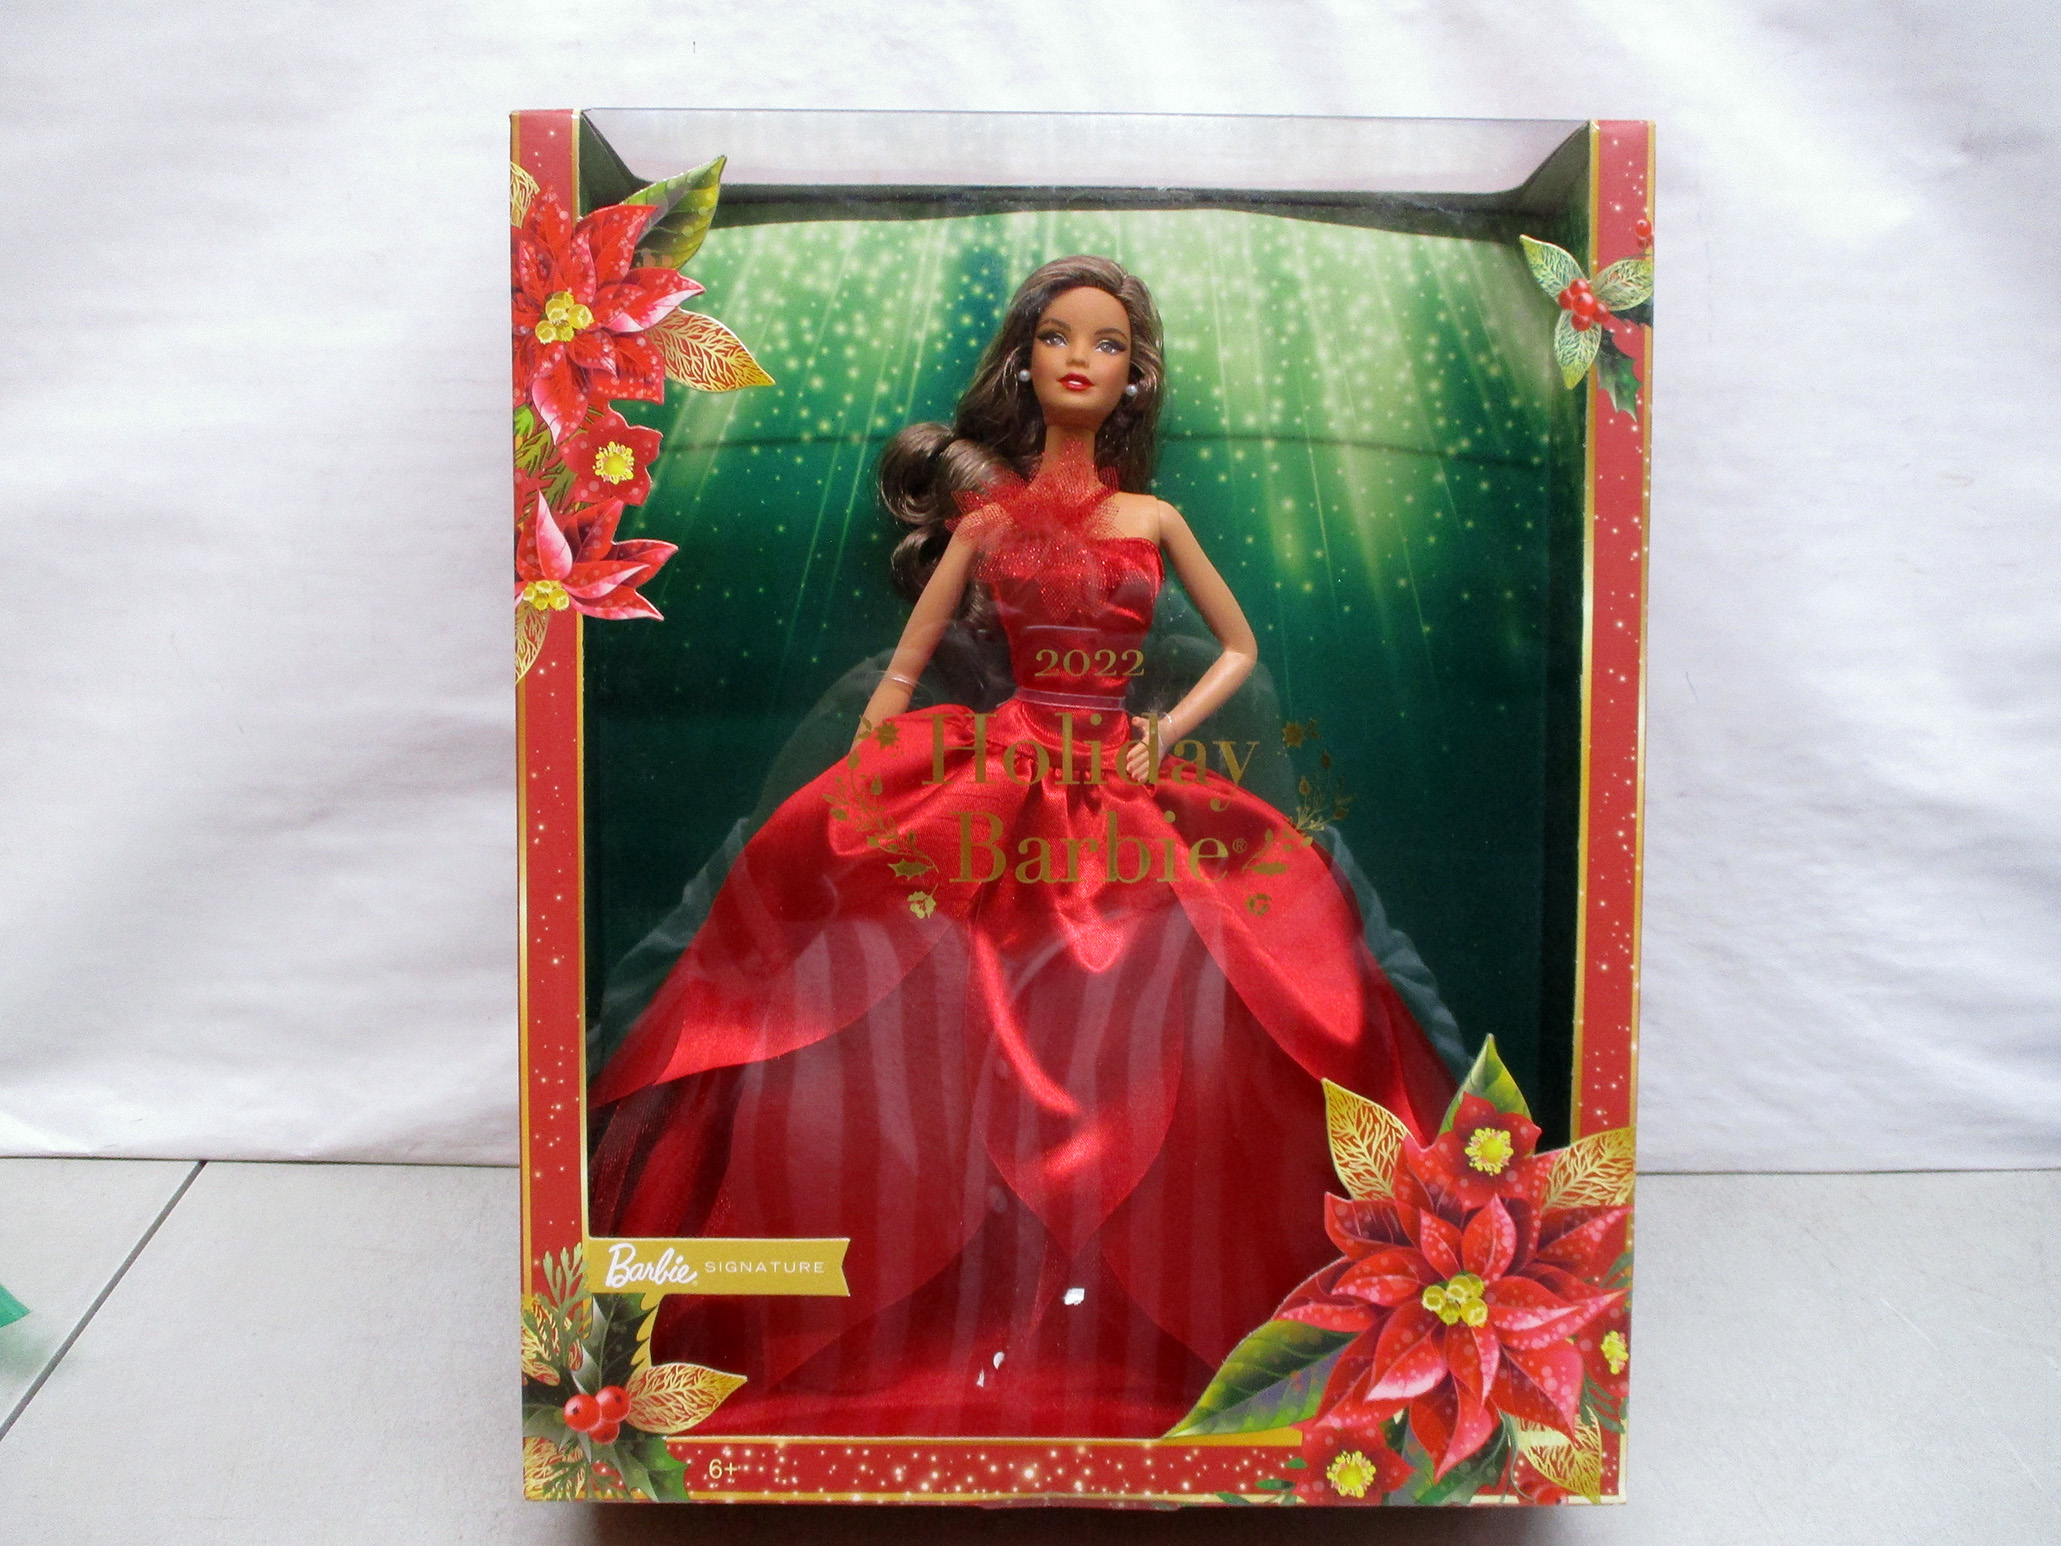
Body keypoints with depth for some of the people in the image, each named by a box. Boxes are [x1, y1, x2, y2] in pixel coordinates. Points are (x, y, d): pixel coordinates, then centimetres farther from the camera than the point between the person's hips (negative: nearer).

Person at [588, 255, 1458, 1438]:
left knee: (1136, 1050, -12)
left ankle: (1106, 1323, 1)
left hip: (1128, 795, 1)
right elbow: (903, 670, 8)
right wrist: (850, 798, -1)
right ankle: (987, 1322, -3)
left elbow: (1239, 649, 20)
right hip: (999, 792, -1)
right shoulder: (989, 512, 10)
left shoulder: (1155, 518, 14)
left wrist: (1169, 732, 2)